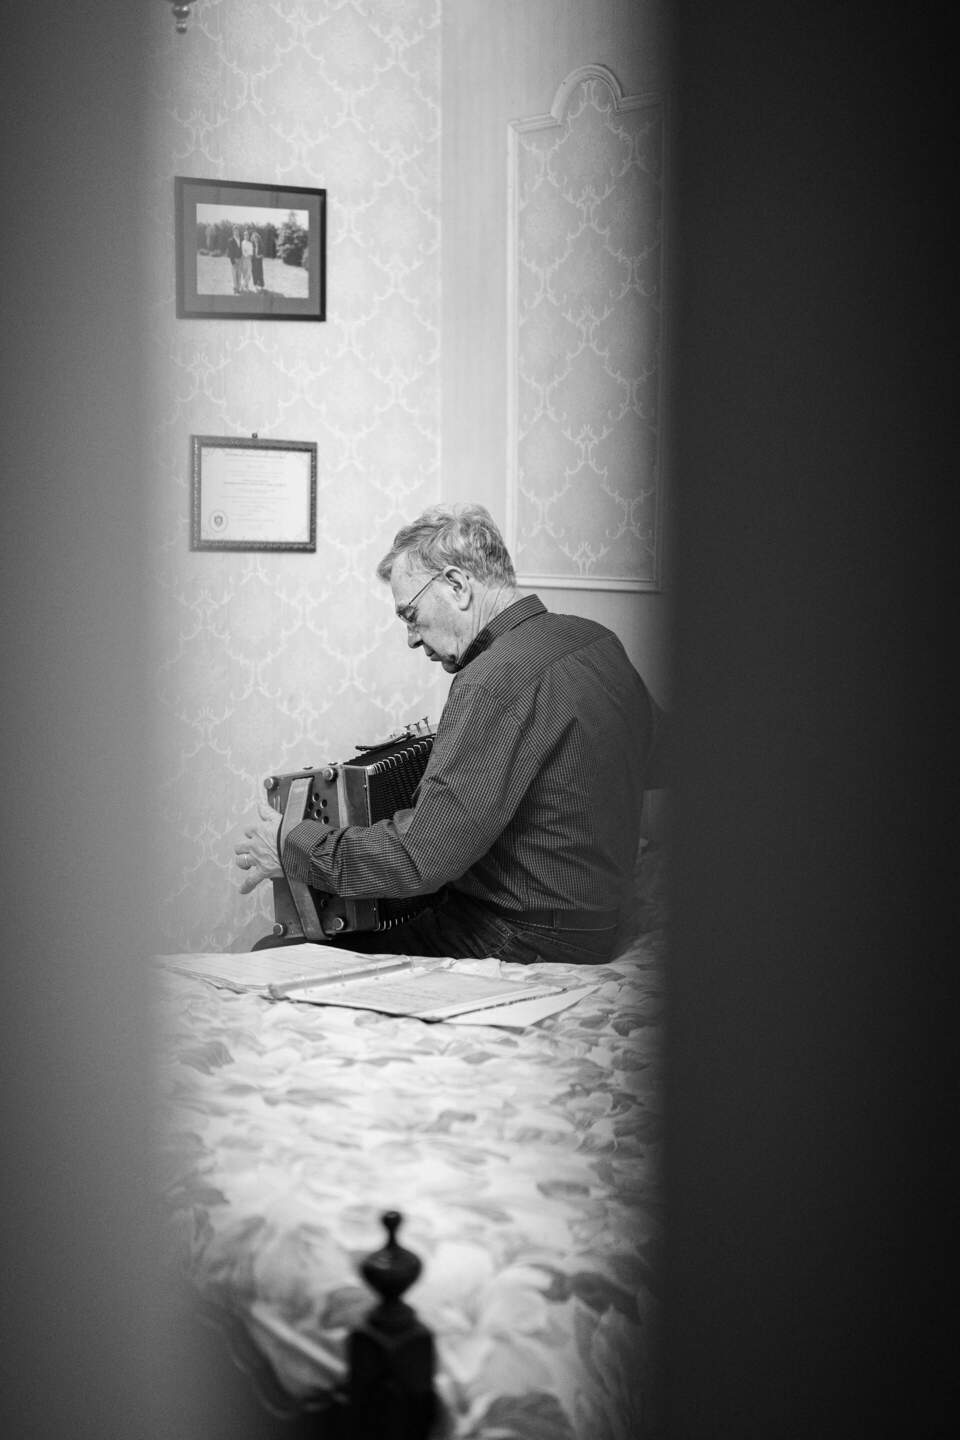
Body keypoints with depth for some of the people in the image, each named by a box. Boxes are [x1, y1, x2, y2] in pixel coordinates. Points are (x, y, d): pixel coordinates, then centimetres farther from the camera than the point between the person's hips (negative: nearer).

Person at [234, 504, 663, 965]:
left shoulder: (498, 680, -22)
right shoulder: (597, 640, 5)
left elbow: (419, 857, -26)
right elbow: (652, 733, 27)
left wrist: (291, 846, -11)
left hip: (520, 945, -10)